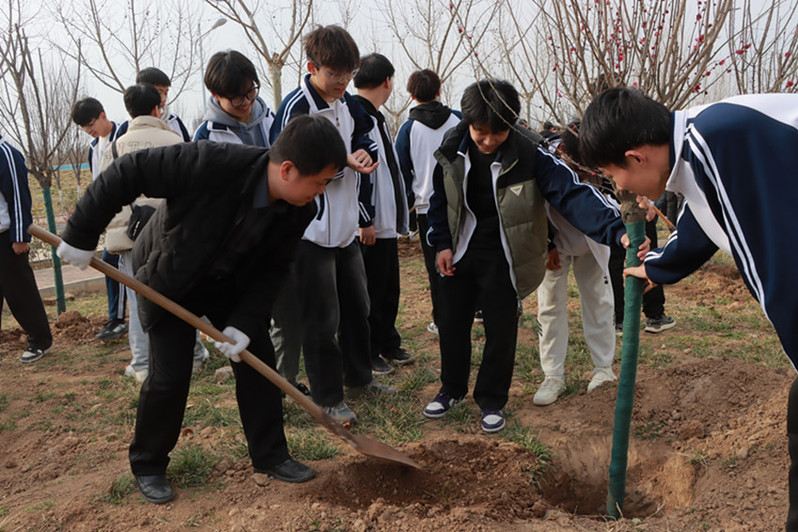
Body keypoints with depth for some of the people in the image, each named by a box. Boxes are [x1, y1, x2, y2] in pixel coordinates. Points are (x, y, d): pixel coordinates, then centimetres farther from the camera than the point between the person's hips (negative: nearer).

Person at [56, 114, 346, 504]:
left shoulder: (299, 211, -20)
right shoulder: (213, 164, -39)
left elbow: (270, 271, -11)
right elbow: (127, 172, -31)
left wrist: (244, 323, -23)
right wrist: (82, 234, -25)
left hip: (229, 283, 5)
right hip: (169, 279, -4)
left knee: (257, 359, 1)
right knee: (170, 375, -5)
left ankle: (270, 455, 17)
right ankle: (147, 465, 20)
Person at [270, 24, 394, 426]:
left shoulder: (347, 104, 11)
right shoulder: (295, 107, -14)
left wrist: (365, 217, 14)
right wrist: (345, 161, -23)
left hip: (345, 227, 8)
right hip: (311, 230, -8)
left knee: (356, 307, 17)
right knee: (322, 319, -1)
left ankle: (358, 379, 35)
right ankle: (327, 398, 14)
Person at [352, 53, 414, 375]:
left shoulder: (375, 117, 17)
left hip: (386, 220, 10)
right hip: (369, 225, -10)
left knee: (388, 286, 18)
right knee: (368, 290, 2)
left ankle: (387, 344, 33)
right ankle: (366, 355, 16)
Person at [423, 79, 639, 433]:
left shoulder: (530, 154, -22)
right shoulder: (452, 148, -10)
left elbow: (573, 194, -31)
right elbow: (439, 198, 5)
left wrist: (618, 232, -43)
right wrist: (442, 244, 0)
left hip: (503, 258, -3)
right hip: (460, 252, 4)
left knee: (501, 330, 4)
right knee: (451, 321, 12)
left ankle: (492, 401, 26)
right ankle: (452, 388, 35)